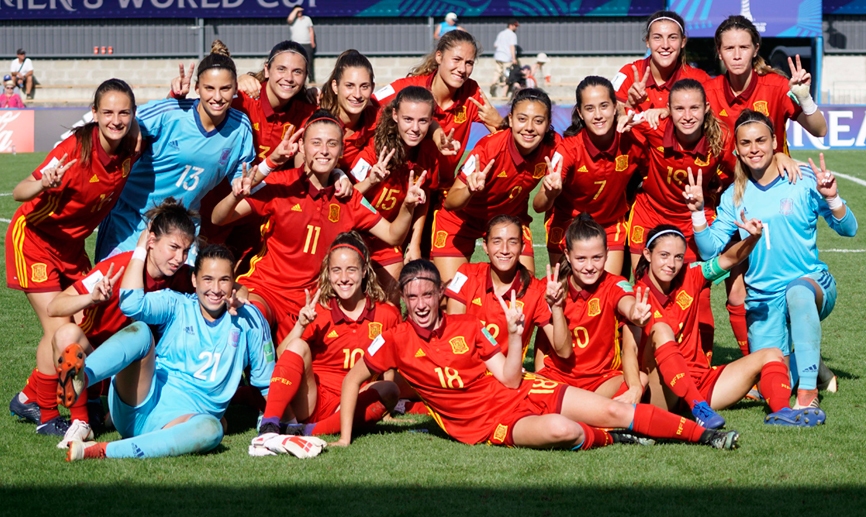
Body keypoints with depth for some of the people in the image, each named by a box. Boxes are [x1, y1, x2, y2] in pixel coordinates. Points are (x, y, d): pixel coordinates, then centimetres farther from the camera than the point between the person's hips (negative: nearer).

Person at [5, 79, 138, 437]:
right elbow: (19, 192, -30)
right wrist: (42, 185, -52)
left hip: (72, 244, 7)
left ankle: (29, 399, 21)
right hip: (34, 237, -7)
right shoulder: (77, 148, -29)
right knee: (59, 329, -11)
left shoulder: (132, 149, -12)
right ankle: (47, 418, 6)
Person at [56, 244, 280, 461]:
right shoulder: (176, 305, 7)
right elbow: (131, 304, -13)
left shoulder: (247, 319, 9)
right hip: (139, 404, 0)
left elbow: (266, 381, 14)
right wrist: (141, 250, -6)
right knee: (140, 330, -24)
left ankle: (100, 451, -49)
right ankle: (80, 379, -56)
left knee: (211, 429, -38)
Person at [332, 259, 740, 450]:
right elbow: (353, 380, 1)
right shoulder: (396, 342, -8)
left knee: (613, 410, -6)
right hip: (488, 426, -3)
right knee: (561, 430, -34)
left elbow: (509, 379, 1)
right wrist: (345, 439, -3)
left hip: (520, 394, 3)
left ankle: (704, 435, 3)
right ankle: (608, 439, -1)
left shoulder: (467, 327, 0)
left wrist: (515, 333, -12)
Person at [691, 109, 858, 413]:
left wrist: (831, 198, -23)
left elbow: (848, 230, -6)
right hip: (762, 298, 3)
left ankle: (808, 394, -37)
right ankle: (792, 355, 30)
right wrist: (697, 212, -13)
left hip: (813, 282, -3)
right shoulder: (734, 196, 5)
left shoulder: (804, 179, -4)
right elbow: (710, 250, 0)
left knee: (799, 291, -41)